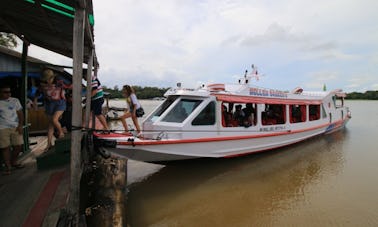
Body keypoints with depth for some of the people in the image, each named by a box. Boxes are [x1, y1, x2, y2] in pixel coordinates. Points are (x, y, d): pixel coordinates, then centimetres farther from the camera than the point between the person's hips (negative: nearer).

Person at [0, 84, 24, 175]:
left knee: (18, 146, 4)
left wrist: (20, 125, -5)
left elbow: (20, 113, 6)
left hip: (16, 127, 2)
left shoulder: (15, 100, 6)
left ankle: (14, 162, 24)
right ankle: (8, 166, 7)